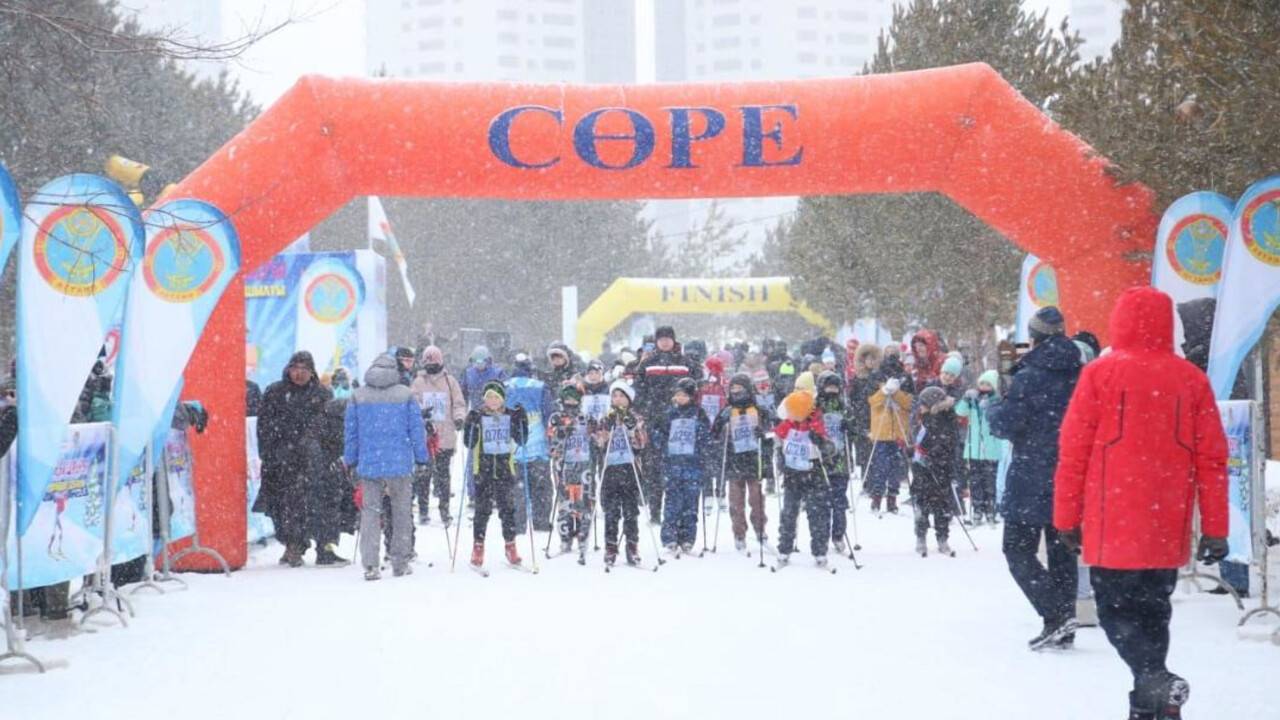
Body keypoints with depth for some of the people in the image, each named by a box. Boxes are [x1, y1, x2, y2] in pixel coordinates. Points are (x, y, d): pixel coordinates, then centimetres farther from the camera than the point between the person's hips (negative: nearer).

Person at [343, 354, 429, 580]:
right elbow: (416, 429, 1)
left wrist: (350, 460, 17)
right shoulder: (406, 395, -2)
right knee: (402, 513, 11)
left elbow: (350, 432, 7)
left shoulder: (357, 396, 3)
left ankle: (370, 565, -6)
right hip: (400, 465, -1)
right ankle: (400, 563, 14)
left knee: (370, 513, 4)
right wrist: (422, 457, 10)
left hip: (368, 465, 1)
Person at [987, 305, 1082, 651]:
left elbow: (1006, 425, -14)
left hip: (1032, 481, -6)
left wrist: (992, 409, 6)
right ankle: (1064, 627, 12)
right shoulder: (1082, 377, 4)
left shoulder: (1028, 378, -14)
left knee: (1019, 550, 1)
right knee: (1062, 551, 13)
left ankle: (1056, 615, -15)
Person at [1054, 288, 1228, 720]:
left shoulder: (1101, 374, -5)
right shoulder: (1191, 379, 3)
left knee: (1116, 610, 2)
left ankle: (1154, 678, -22)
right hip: (1168, 528, 3)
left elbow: (1073, 452, -3)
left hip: (1113, 524, -3)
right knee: (1152, 609, 16)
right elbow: (1212, 460, 4)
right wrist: (1215, 529, 9)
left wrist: (1066, 518, 6)